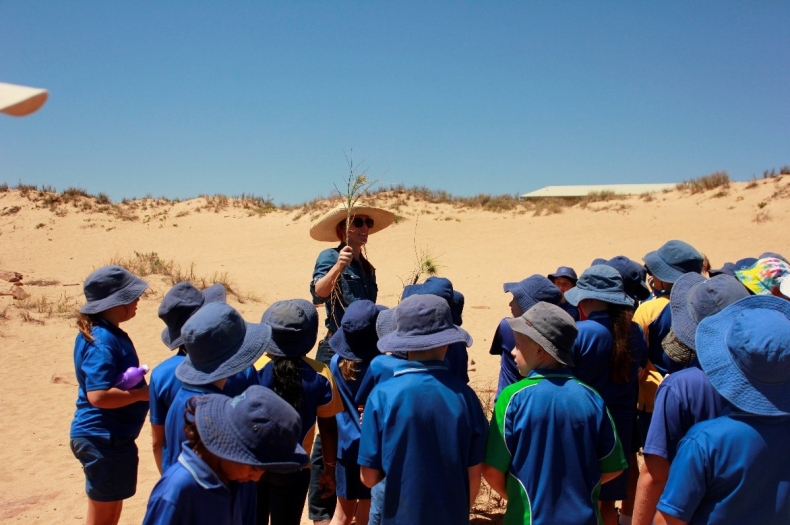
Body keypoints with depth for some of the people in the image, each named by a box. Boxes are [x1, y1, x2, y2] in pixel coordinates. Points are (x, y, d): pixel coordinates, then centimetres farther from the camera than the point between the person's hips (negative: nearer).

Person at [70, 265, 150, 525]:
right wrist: (143, 393, -20)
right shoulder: (102, 341, -23)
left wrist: (137, 383, 6)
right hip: (103, 438, -10)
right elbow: (98, 395, -30)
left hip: (111, 436, 10)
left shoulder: (107, 332, 8)